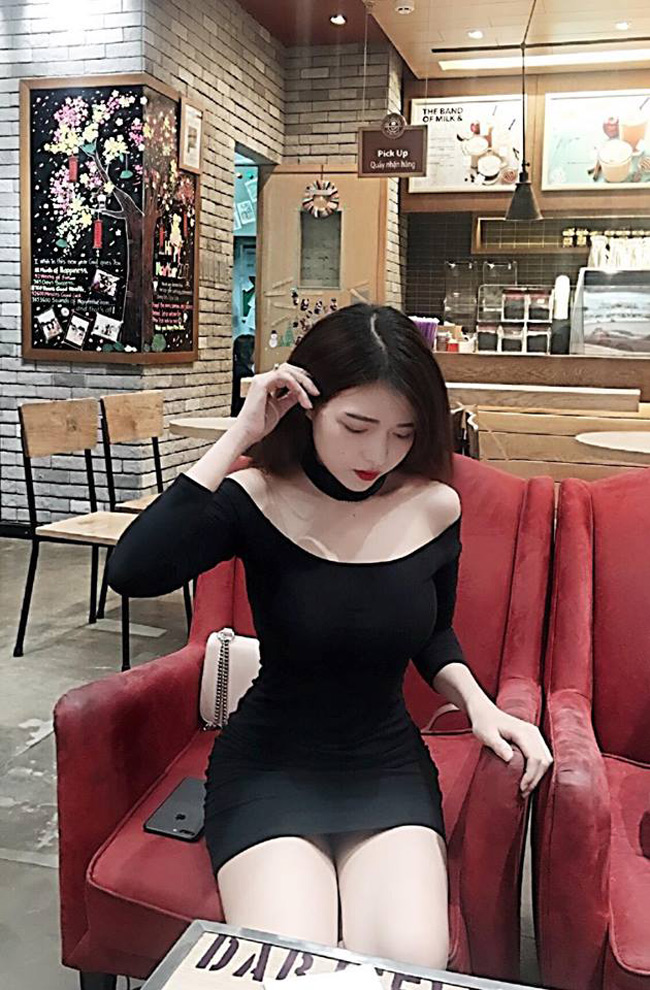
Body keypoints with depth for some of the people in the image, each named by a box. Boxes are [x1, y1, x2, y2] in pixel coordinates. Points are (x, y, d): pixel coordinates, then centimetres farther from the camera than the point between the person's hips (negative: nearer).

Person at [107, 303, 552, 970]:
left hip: (389, 765, 3)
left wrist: (478, 704, -7)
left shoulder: (434, 508, -6)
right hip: (271, 764, -2)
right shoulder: (257, 499, -13)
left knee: (411, 962, -20)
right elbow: (131, 572, -32)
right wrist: (236, 438, -29)